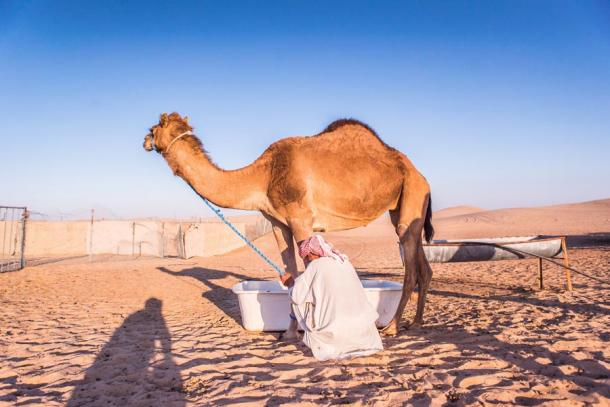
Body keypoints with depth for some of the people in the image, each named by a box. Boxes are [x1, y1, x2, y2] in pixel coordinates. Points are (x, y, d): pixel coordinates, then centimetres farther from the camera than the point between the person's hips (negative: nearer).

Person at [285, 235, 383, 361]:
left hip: (336, 331, -5)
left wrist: (292, 289, 19)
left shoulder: (316, 265, -3)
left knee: (298, 301, 13)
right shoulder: (344, 261, 13)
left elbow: (296, 296, -3)